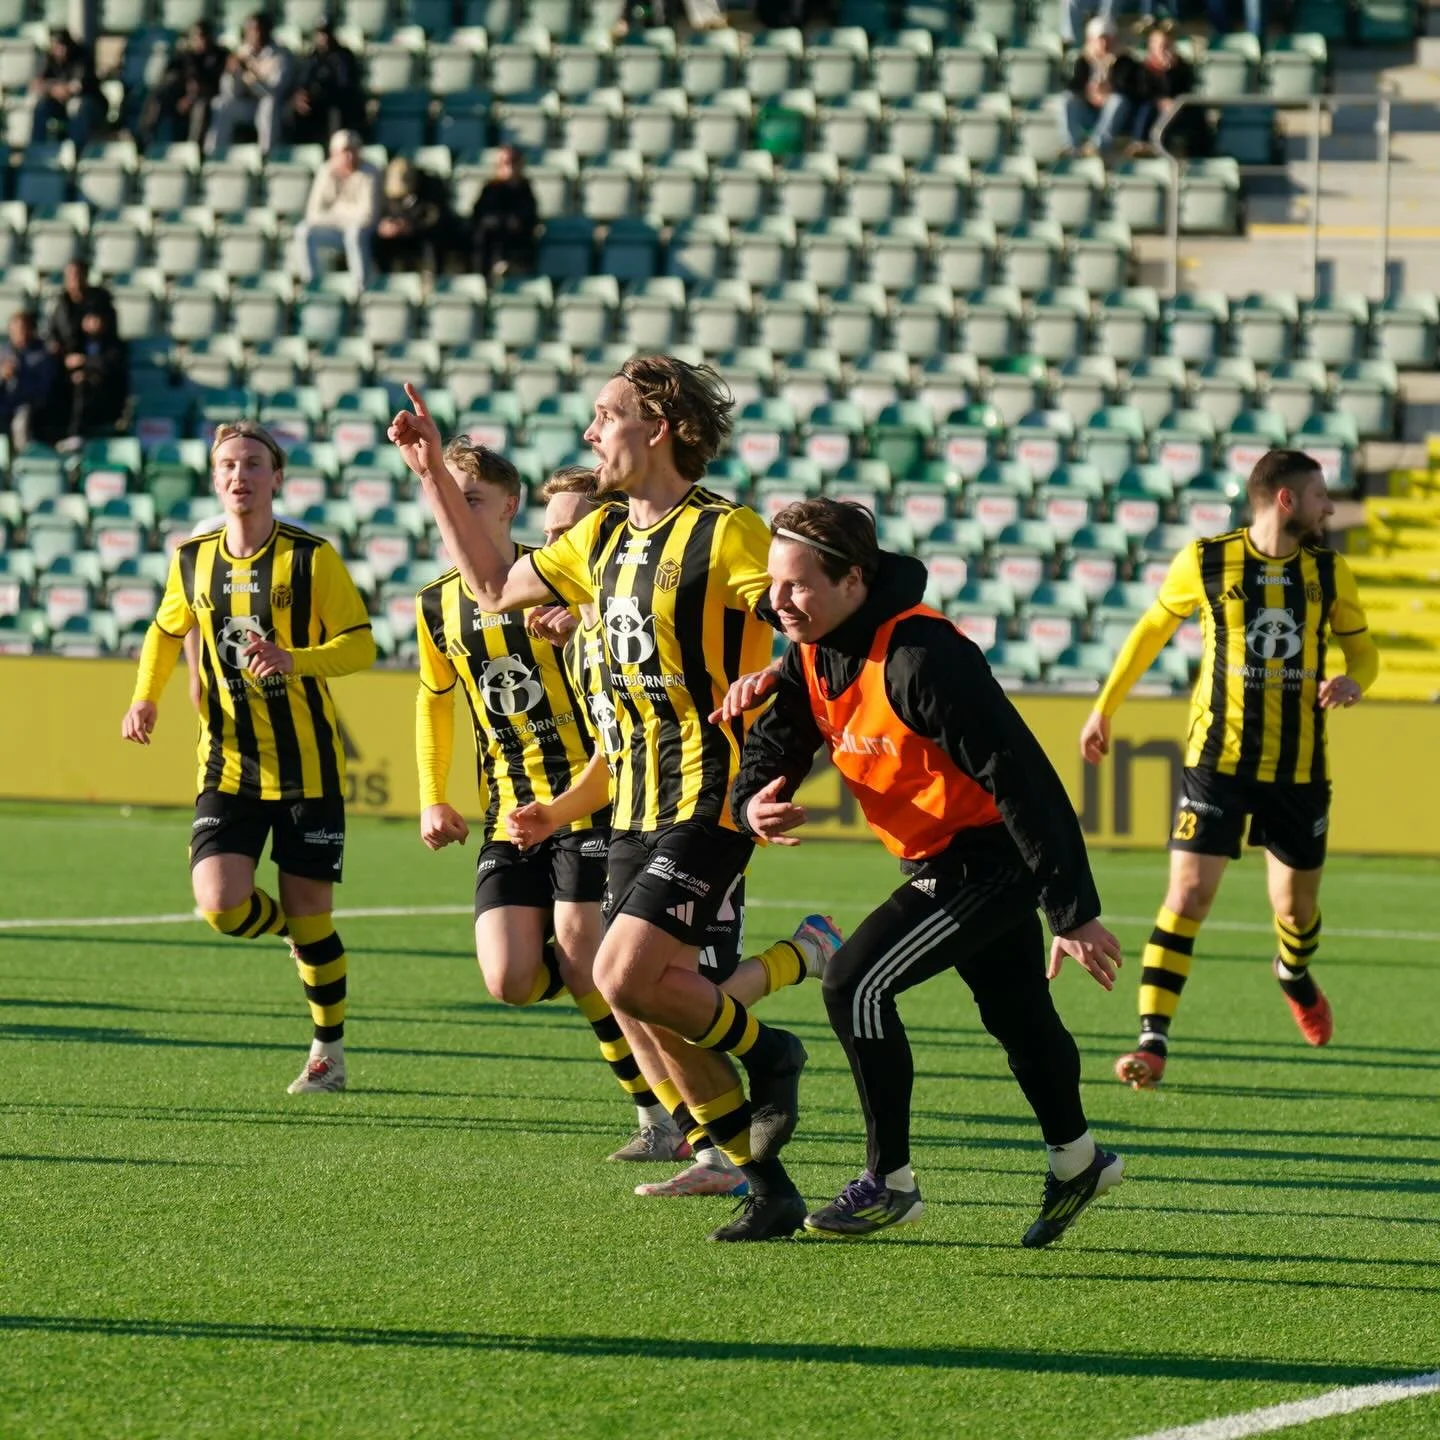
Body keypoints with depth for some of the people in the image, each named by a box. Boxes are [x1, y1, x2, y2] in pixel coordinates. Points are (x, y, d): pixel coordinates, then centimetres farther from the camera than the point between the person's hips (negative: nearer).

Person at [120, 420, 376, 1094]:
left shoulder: (310, 558, -8)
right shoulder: (193, 561, 5)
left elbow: (361, 645, -9)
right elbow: (166, 631, 23)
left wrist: (293, 659, -26)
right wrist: (146, 697, 7)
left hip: (307, 767, -3)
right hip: (228, 767, 3)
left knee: (308, 914, 2)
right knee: (221, 906, -15)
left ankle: (329, 1051, 24)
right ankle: (307, 936, 21)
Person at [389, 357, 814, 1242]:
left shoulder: (725, 532, -12)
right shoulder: (604, 537, 12)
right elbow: (496, 586, 22)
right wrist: (433, 474, 19)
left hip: (708, 797, -8)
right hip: (637, 803, 8)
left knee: (626, 979, -19)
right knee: (654, 1009, 6)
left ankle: (765, 1052, 8)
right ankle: (770, 1190, 15)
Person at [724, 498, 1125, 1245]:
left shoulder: (920, 657, -29)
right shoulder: (812, 654, -2)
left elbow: (1021, 778, -29)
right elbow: (775, 744, 3)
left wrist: (1073, 911, -28)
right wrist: (754, 802, -24)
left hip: (991, 855, -9)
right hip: (938, 861, 9)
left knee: (856, 982, -15)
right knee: (1015, 1012, 23)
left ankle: (890, 1181, -3)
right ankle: (1076, 1161, 43)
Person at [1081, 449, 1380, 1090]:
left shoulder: (1328, 572, 2)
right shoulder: (1206, 562, -5)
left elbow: (1361, 647, 14)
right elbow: (1152, 629, 11)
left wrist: (1353, 681, -11)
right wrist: (1104, 708, 16)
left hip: (1299, 769, 3)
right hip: (1217, 759, -3)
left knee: (1297, 906, 13)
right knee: (1187, 894, -13)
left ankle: (1295, 974, 49)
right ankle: (1153, 1042, -11)